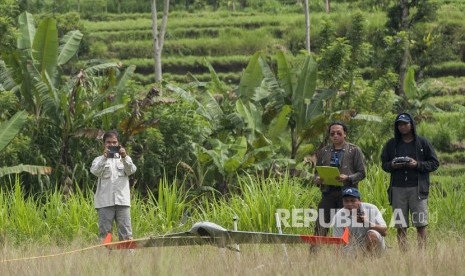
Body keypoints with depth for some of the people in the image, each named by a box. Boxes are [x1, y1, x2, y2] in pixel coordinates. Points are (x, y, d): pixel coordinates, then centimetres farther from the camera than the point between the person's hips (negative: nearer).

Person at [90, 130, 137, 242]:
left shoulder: (125, 159, 16)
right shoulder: (99, 160, 12)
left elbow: (131, 170, -3)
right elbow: (95, 171, -8)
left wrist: (124, 157, -21)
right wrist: (104, 157, -24)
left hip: (122, 200, 1)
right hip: (105, 202, -1)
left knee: (126, 233, -4)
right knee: (104, 233, -3)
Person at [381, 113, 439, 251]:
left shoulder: (422, 143, 5)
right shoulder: (391, 144, 12)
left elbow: (434, 163, 6)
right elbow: (384, 164, 17)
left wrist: (417, 164, -10)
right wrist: (392, 165, -6)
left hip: (418, 188, -2)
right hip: (398, 189, 2)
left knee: (421, 224, -7)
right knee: (400, 226, 0)